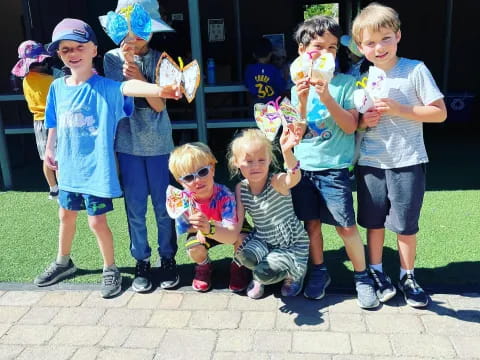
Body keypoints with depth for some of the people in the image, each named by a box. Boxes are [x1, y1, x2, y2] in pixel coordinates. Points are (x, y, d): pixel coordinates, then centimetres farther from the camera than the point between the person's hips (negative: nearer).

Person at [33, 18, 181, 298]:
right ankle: (63, 263, 45)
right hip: (69, 167, 6)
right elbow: (54, 124, 13)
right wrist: (49, 150, 24)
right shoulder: (57, 87, -1)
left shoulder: (105, 87, -17)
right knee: (66, 215, 22)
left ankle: (110, 269, 24)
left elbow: (129, 87, -38)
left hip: (96, 168, -6)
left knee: (97, 221, 1)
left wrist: (159, 89, -57)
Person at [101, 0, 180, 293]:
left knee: (163, 205, 7)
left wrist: (139, 76, -21)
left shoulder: (160, 59, -1)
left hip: (158, 143, 0)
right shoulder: (113, 58, 1)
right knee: (135, 207, 7)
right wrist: (125, 62, -13)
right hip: (128, 143, 1)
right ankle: (142, 262, 22)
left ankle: (168, 258, 23)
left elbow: (159, 104, -7)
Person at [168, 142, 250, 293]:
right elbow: (184, 228, -10)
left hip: (227, 228, -1)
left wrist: (209, 228, -65)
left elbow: (232, 237, -46)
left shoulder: (224, 195, -38)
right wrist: (200, 227, -31)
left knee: (242, 239, -32)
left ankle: (238, 265, 5)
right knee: (194, 250, -28)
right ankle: (204, 266, 12)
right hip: (199, 231, 2)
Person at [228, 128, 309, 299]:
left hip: (292, 244, -4)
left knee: (265, 272, -24)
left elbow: (294, 177, -48)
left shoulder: (277, 182, -24)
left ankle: (295, 273, 11)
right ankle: (259, 277, 9)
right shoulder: (241, 189, -8)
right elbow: (237, 220, -9)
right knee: (245, 255, -27)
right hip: (263, 240, 4)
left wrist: (287, 151, -68)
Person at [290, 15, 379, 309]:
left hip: (334, 167, -3)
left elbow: (350, 126, -11)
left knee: (347, 226, -1)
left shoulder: (346, 83, -3)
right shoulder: (299, 85, 6)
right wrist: (302, 102, -14)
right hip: (303, 166, 3)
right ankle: (319, 271, 29)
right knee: (311, 222, 10)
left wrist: (327, 98, -22)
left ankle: (362, 276, 19)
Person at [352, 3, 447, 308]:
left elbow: (440, 113, -8)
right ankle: (377, 273, 31)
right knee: (374, 222, 13)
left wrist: (400, 109, -19)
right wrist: (362, 121, -10)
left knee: (406, 225, 6)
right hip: (370, 163, 3)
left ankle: (408, 277, 26)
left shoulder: (415, 70, -6)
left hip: (407, 162, -3)